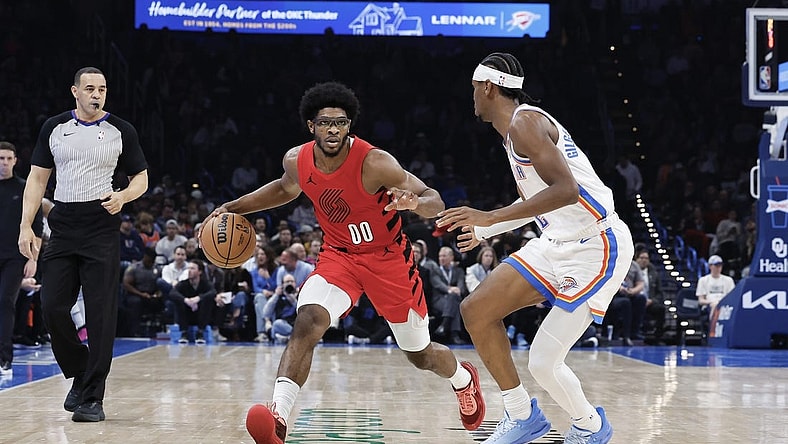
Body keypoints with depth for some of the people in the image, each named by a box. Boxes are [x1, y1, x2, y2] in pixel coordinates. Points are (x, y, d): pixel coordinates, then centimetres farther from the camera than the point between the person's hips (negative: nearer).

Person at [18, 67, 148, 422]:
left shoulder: (121, 131, 4)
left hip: (102, 229, -2)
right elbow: (37, 179, 10)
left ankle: (92, 398, 0)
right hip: (63, 228, 2)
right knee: (52, 306, -5)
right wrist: (26, 226, 1)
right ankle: (80, 374, 18)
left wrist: (123, 196, -13)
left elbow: (141, 178, 10)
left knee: (101, 314, -5)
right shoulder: (54, 127, 8)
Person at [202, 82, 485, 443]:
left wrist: (415, 203, -47)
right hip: (338, 256, 3)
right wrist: (234, 207, 6)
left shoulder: (374, 163, -27)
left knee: (421, 355, 12)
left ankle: (464, 379, 48)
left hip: (388, 258, -3)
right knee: (307, 322, -27)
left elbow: (435, 201, -24)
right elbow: (286, 189, 14)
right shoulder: (297, 161, -12)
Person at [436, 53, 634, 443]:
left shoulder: (524, 122, -15)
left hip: (595, 248, -10)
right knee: (476, 311, 3)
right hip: (559, 243, 10)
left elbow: (565, 190, -27)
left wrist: (491, 217, -26)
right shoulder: (516, 127, 15)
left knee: (543, 362, -10)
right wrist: (485, 232, 38)